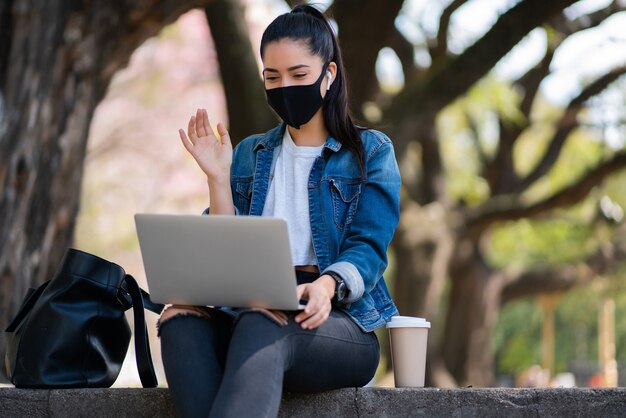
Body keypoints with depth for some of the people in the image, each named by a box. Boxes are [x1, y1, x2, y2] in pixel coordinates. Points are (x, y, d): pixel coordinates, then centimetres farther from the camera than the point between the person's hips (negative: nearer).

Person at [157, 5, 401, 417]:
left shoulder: (371, 152, 10)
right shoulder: (250, 155, 21)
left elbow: (368, 250, -4)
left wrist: (326, 285, -26)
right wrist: (218, 178, 2)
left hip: (340, 321, -3)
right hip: (255, 310, 4)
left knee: (263, 325, -39)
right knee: (181, 319, -32)